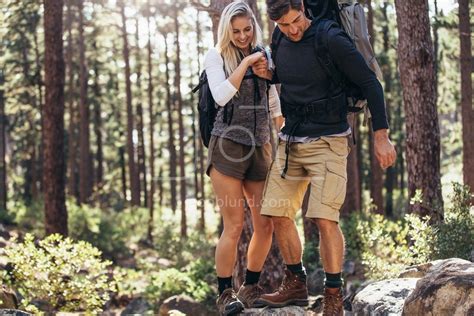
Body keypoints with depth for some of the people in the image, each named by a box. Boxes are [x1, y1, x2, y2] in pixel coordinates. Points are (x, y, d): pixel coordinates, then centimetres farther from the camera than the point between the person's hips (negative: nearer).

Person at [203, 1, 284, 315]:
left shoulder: (263, 56, 14)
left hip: (260, 148, 5)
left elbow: (275, 105, 21)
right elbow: (221, 96, -15)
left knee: (266, 224, 2)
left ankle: (251, 288, 19)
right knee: (234, 225, -9)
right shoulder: (216, 56, 1)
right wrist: (246, 63, -15)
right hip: (228, 147, -4)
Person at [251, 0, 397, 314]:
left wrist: (381, 137, -14)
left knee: (325, 218, -15)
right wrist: (268, 73, 0)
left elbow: (370, 84, -12)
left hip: (327, 142, -7)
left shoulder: (331, 40, -16)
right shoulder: (280, 41, 4)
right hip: (290, 142, 7)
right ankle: (296, 285, 22)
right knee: (278, 214, 6)